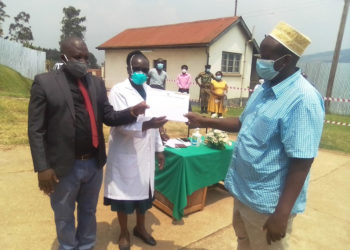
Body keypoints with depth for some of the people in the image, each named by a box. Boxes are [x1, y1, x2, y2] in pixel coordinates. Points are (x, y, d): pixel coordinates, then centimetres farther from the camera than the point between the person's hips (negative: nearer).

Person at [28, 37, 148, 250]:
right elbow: (36, 130, -10)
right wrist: (42, 167, -14)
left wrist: (132, 112, -17)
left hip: (94, 163, 4)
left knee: (89, 212, 24)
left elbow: (109, 117, 3)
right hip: (64, 166, -3)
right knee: (64, 216, 19)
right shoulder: (45, 82, -8)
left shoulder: (97, 83, 5)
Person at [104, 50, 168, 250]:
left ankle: (140, 228, 40)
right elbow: (120, 124, -21)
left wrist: (159, 149, 12)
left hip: (145, 153, 6)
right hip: (125, 154, -5)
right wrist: (146, 125, -36)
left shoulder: (149, 91, 8)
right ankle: (124, 233, 33)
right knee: (125, 194, 10)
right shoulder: (119, 91, -11)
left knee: (144, 192, 18)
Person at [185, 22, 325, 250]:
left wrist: (282, 214, -24)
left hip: (269, 203, -8)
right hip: (244, 191, 8)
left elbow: (301, 162, -26)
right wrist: (204, 122, 7)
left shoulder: (303, 99, -25)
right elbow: (244, 124, 15)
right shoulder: (264, 90, 4)